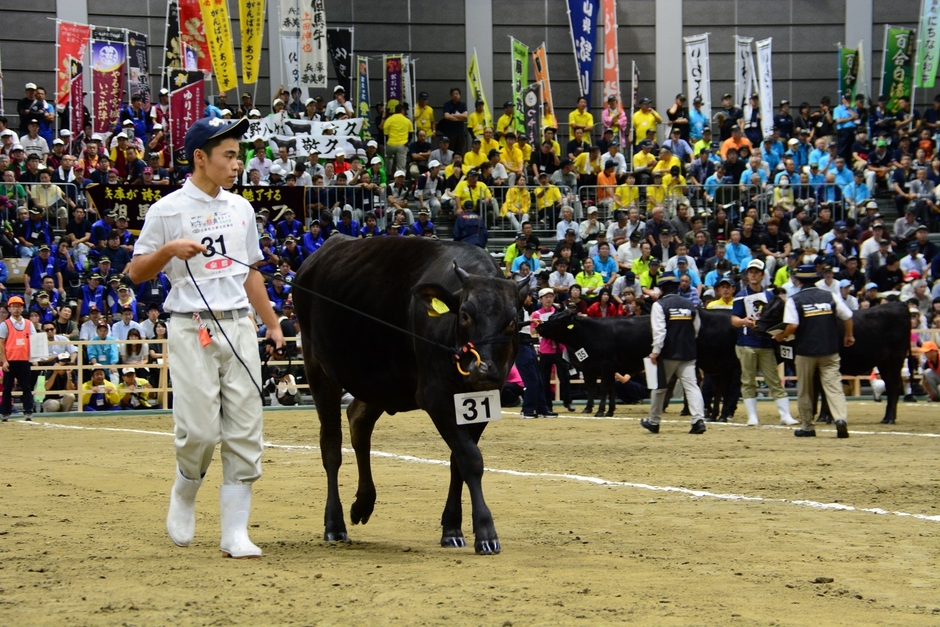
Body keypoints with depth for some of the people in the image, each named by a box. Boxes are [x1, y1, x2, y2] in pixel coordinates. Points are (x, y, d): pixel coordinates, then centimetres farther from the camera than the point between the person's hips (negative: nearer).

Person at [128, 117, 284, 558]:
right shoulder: (167, 211, -2)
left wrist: (272, 323, 19)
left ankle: (235, 533, 1)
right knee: (199, 429, -12)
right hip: (192, 328, -5)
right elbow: (136, 273, 1)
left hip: (238, 327, 5)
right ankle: (183, 497, 18)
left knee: (245, 433, -1)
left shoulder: (240, 208, 14)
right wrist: (168, 249, -17)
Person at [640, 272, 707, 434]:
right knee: (691, 386, -4)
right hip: (688, 354, 3)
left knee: (659, 387, 11)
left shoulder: (660, 305, -8)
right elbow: (696, 330, 13)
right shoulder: (690, 305, 7)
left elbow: (659, 330, -16)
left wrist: (655, 351, -15)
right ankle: (698, 419, -21)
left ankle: (653, 422, 22)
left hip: (668, 354, -3)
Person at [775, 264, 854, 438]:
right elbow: (848, 317, 6)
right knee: (834, 386, -3)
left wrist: (782, 336, 4)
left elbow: (792, 326, -15)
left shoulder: (794, 300, -5)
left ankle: (807, 427, 17)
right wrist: (849, 336, 22)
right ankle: (841, 419, -24)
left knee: (805, 390, 12)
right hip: (830, 351, 2)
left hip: (805, 350, -2)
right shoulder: (830, 296, 4)